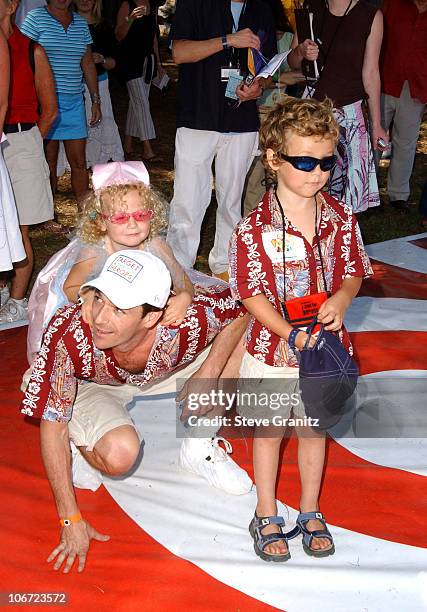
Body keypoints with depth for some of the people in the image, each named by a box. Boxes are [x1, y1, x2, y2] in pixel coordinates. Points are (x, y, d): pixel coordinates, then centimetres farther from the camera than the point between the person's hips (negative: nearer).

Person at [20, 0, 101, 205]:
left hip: (74, 101, 4)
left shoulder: (81, 23, 13)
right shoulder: (35, 18, -2)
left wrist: (95, 100, 15)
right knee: (49, 161, 0)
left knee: (79, 161, 4)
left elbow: (88, 64, 18)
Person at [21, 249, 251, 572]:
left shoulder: (184, 325, -37)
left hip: (162, 375, 3)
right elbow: (53, 428, -26)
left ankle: (201, 447, 5)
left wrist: (209, 374, -29)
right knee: (119, 454, -34)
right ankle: (84, 447, 4)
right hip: (92, 386, -2)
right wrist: (71, 521, -23)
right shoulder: (68, 336, -39)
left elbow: (240, 308, -16)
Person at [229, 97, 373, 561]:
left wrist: (339, 300, -17)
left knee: (314, 430, 18)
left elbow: (352, 273, 4)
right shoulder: (254, 229, -17)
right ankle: (266, 516, 34)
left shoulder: (341, 219, -6)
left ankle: (310, 512, 39)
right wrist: (291, 335, -23)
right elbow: (251, 296, -14)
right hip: (272, 350, -3)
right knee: (268, 431, 15)